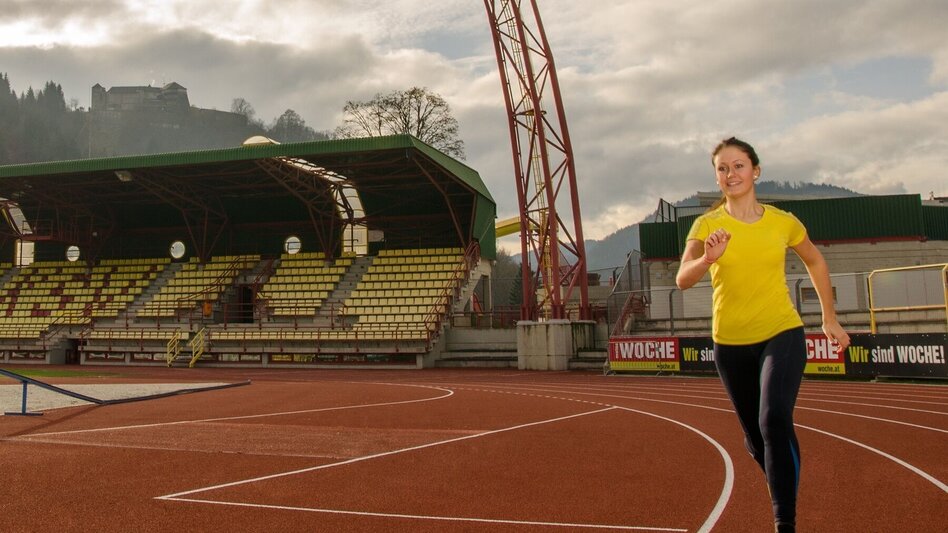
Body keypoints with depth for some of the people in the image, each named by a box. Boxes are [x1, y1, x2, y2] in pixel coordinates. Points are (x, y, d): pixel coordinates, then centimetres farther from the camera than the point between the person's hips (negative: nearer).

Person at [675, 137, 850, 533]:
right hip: (731, 344, 1)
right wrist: (708, 259, -42)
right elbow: (682, 280, -22)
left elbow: (815, 263, 17)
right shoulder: (708, 224, -7)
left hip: (782, 335, -1)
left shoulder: (783, 222, -2)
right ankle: (785, 495, 41)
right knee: (756, 438, 12)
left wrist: (829, 318, 15)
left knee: (775, 420, -24)